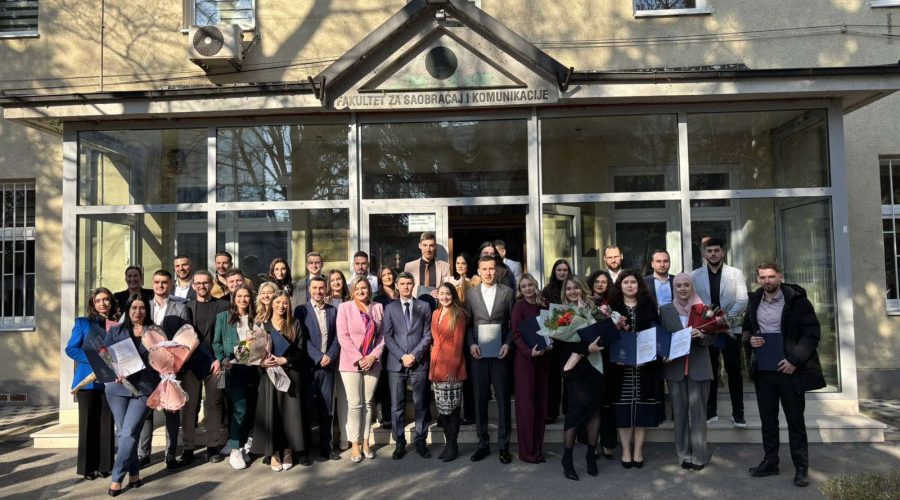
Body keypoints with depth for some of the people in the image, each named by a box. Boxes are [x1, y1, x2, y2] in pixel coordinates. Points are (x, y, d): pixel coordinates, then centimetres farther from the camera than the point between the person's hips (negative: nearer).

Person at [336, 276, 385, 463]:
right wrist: (359, 359, -13)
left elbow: (382, 335, 6)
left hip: (372, 362, 3)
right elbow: (343, 336, -8)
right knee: (355, 404, -2)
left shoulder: (378, 308, 8)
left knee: (368, 403, 8)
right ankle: (354, 445, 6)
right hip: (351, 363, -3)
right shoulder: (345, 307, -2)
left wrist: (373, 356, -7)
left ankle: (365, 442, 17)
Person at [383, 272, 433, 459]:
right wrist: (402, 356, -9)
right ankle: (400, 443, 12)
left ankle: (420, 442, 15)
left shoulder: (424, 307, 8)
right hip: (396, 363, 0)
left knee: (421, 405, 4)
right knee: (397, 406, 2)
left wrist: (414, 355, -8)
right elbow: (387, 336, 3)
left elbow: (428, 335, 3)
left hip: (419, 363, 0)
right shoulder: (390, 308, 9)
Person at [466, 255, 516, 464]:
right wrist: (471, 344, -6)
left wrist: (508, 344, -9)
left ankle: (503, 446, 14)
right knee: (480, 400, 6)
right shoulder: (471, 293, 7)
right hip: (478, 353, 1)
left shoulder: (508, 292, 3)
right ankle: (483, 444, 18)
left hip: (500, 353, -1)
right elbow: (467, 323, 8)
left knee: (503, 399, 3)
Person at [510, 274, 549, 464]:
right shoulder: (519, 306, -5)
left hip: (542, 358, 5)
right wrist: (529, 352, -23)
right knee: (526, 403, -1)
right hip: (524, 358, -5)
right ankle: (526, 451, 8)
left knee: (541, 402, 8)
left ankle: (537, 448, 18)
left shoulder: (544, 305, 8)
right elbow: (516, 335, -10)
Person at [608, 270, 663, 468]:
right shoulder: (613, 306, 6)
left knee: (642, 406, 4)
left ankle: (638, 450, 15)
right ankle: (626, 450, 13)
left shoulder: (649, 305, 9)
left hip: (645, 363, 1)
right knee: (623, 407, 1)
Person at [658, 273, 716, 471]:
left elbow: (710, 338, 5)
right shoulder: (665, 310, 6)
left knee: (698, 410, 0)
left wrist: (701, 335, -16)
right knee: (679, 411, 5)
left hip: (698, 366, -1)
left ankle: (699, 456, 8)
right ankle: (684, 454, 15)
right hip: (675, 366, 1)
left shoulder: (702, 309, 3)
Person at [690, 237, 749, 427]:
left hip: (730, 328, -1)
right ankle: (710, 411, 17)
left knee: (734, 370, 3)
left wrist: (726, 317, -19)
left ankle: (738, 412, 13)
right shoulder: (695, 275, 4)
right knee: (709, 370, 8)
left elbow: (743, 301, -6)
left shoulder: (736, 273, 2)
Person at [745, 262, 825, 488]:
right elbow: (746, 328, 19)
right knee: (767, 419, 13)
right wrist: (750, 339, -5)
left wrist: (795, 360, -17)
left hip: (790, 369, -4)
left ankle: (801, 467, 16)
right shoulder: (754, 302, 5)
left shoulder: (796, 299, -9)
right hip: (763, 370, 4)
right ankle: (770, 461, 24)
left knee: (795, 420, 6)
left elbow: (812, 332, -11)